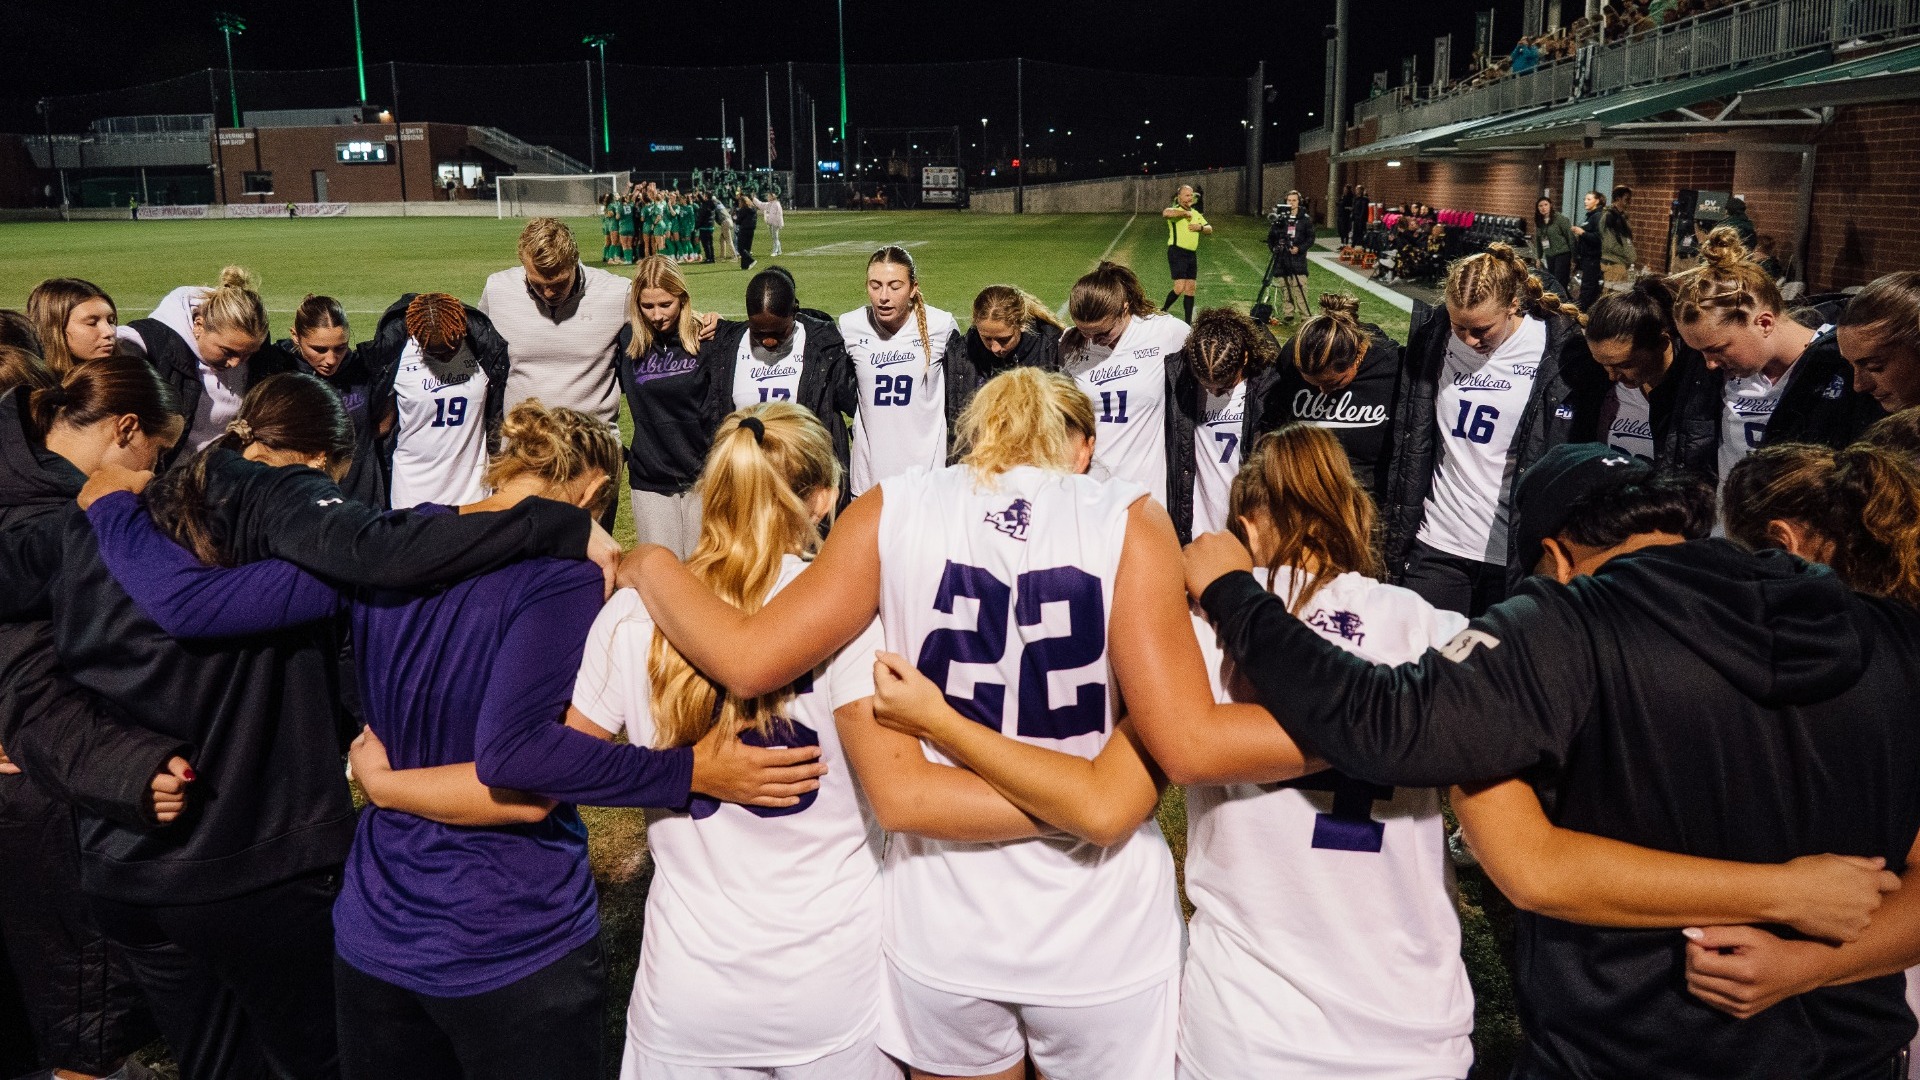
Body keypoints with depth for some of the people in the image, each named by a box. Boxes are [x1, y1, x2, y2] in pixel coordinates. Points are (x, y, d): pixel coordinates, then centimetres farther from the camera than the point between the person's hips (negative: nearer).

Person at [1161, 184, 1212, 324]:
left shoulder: (1196, 213, 17)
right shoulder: (1175, 211, -7)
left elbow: (1209, 229, 18)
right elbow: (1166, 213, -32)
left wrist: (1200, 227, -3)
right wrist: (1185, 213, -22)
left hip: (1192, 254, 7)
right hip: (1177, 253, -7)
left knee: (1190, 289, 6)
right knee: (1179, 287, -15)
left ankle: (1188, 322, 12)